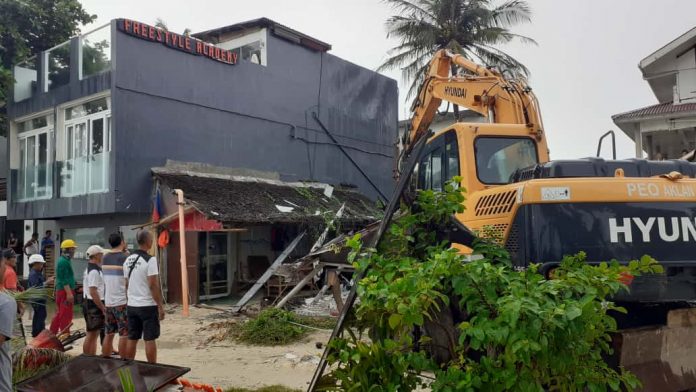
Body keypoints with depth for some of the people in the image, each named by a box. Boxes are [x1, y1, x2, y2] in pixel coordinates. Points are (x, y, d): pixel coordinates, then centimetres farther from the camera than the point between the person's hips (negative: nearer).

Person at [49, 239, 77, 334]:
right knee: (66, 315, -6)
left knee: (59, 314, 16)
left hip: (61, 291, 10)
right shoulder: (64, 262, -15)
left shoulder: (64, 261, 17)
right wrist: (69, 293, -24)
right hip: (65, 291, -10)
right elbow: (64, 280, -21)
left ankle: (52, 333, 22)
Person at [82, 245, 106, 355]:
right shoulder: (94, 271, -18)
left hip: (89, 304, 10)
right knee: (91, 334, -4)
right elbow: (93, 292, -23)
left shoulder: (89, 268, 15)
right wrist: (103, 308, -19)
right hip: (94, 305, -10)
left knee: (93, 334, 15)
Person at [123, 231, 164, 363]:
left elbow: (126, 285, 13)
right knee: (150, 339, 0)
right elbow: (153, 285, -17)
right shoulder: (150, 260, -15)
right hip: (148, 306, -7)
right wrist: (160, 306, -12)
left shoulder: (128, 260, 7)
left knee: (132, 339, 13)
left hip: (131, 306, 7)